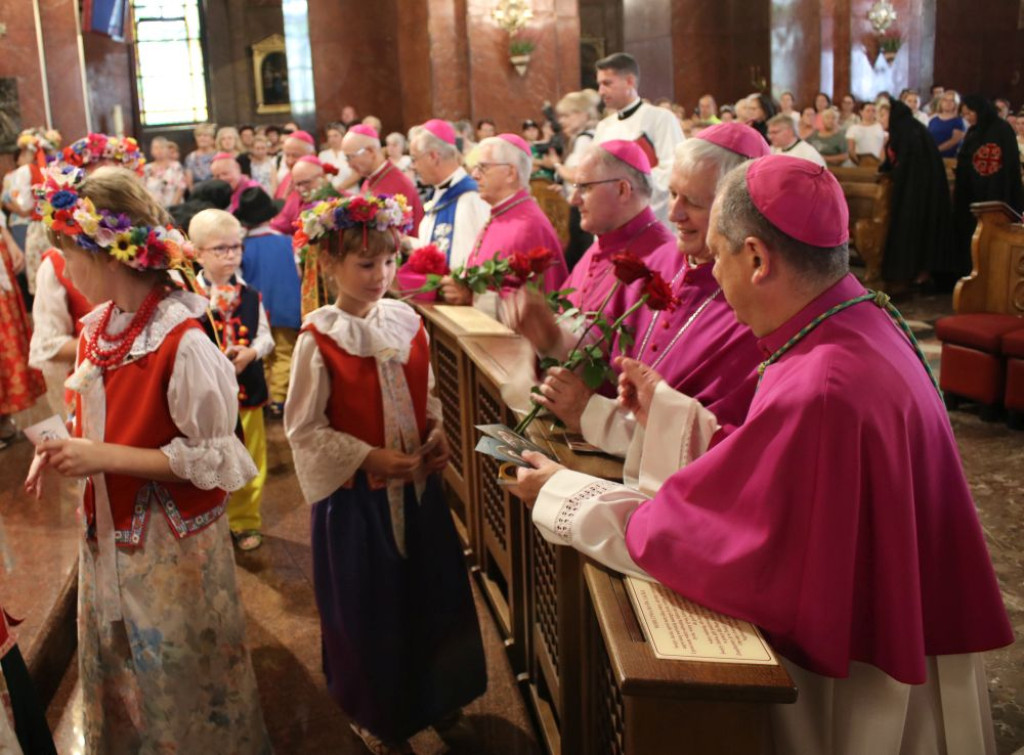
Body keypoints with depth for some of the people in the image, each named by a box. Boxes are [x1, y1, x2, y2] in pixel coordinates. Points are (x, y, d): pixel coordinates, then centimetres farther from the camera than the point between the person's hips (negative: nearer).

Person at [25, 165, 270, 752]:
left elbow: (211, 459, -20)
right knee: (118, 668, 25)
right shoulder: (98, 328, -1)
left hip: (172, 540, -7)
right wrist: (70, 448, -7)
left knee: (178, 672, 13)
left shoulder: (182, 342, -25)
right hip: (109, 531, 7)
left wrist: (105, 458, -22)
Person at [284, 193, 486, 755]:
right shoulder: (319, 339, -15)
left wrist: (437, 434, -6)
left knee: (434, 593, 17)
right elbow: (304, 429, -14)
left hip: (417, 486, 5)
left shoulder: (407, 322, -1)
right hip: (355, 496, -5)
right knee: (367, 609, 11)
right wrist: (368, 458, -20)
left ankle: (436, 701, 41)